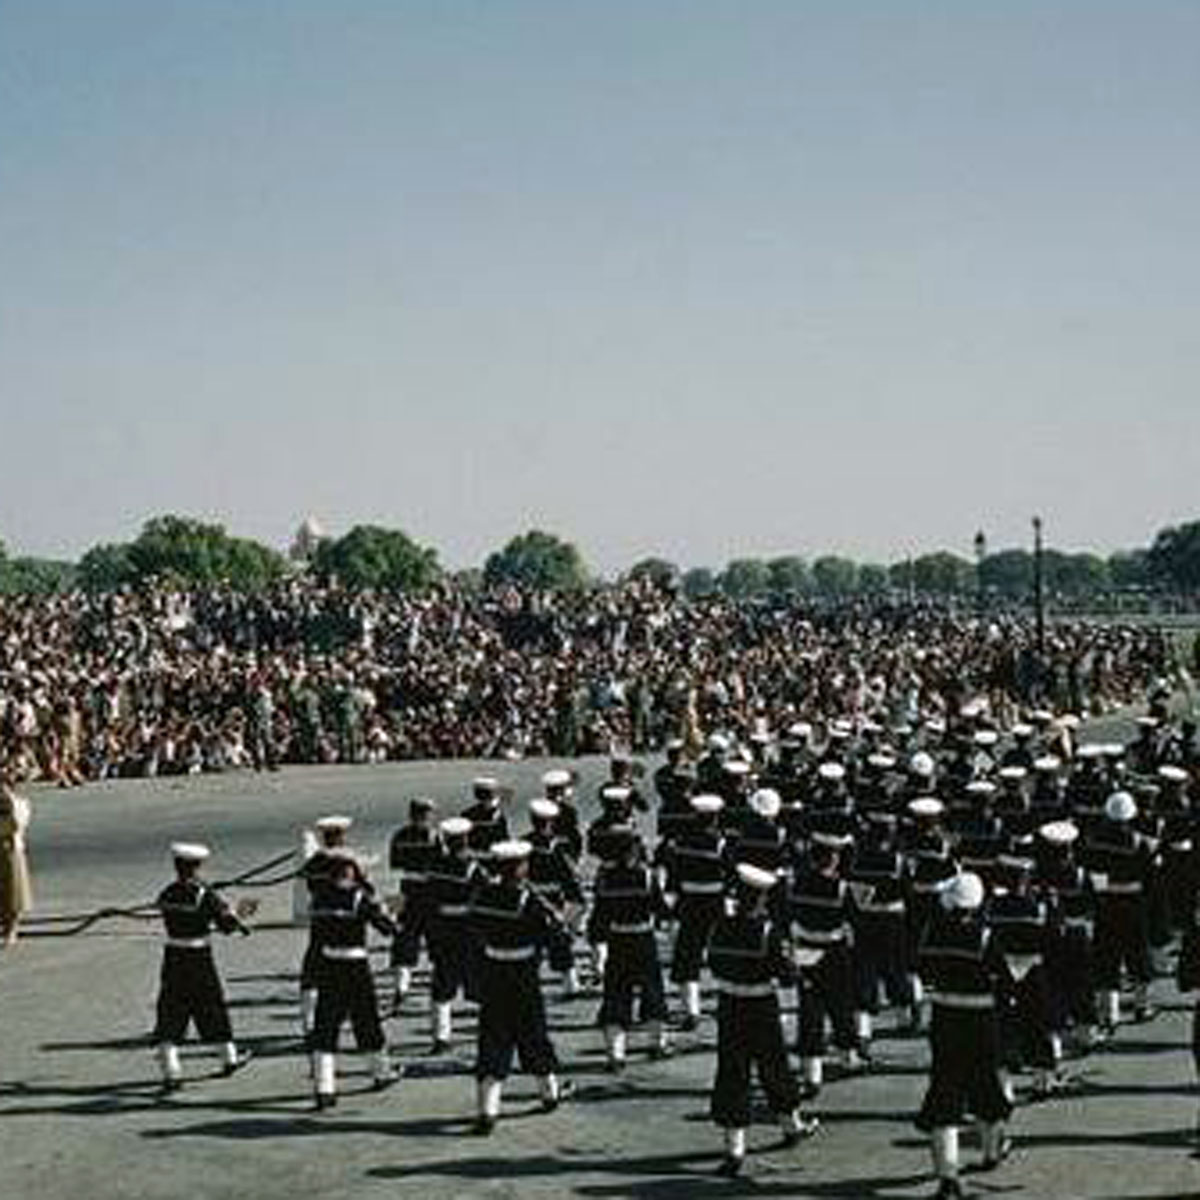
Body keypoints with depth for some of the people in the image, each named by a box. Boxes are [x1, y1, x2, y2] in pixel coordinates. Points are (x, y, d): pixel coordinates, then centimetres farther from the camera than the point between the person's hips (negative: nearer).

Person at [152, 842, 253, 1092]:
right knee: (213, 1007, 16)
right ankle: (229, 1057, 33)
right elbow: (227, 923, -13)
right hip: (200, 959, -3)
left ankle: (170, 1070, -5)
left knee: (170, 1014, 4)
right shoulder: (203, 895, -15)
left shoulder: (166, 896, -2)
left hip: (173, 960, 3)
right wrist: (237, 923, 11)